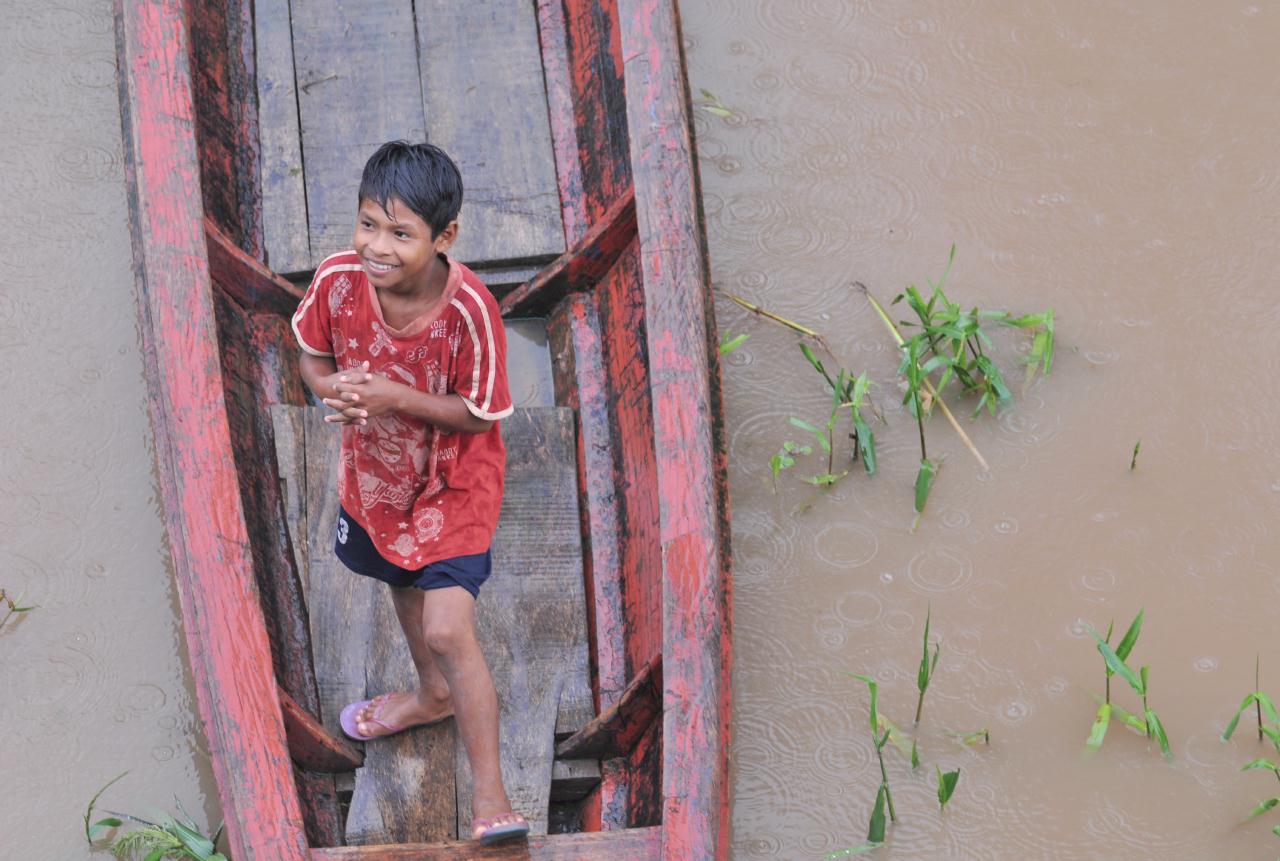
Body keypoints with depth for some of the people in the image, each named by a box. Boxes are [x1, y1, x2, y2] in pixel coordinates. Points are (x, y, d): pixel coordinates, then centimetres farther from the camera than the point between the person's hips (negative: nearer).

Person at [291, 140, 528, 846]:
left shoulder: (468, 309, -34)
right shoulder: (339, 279, -23)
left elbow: (479, 414, -24)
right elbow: (313, 354, -3)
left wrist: (394, 398, -35)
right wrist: (332, 388, -26)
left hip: (452, 484, -6)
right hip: (376, 471, 6)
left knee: (449, 630, -13)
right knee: (404, 583, 30)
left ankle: (489, 792, 1)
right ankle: (434, 695, 60)